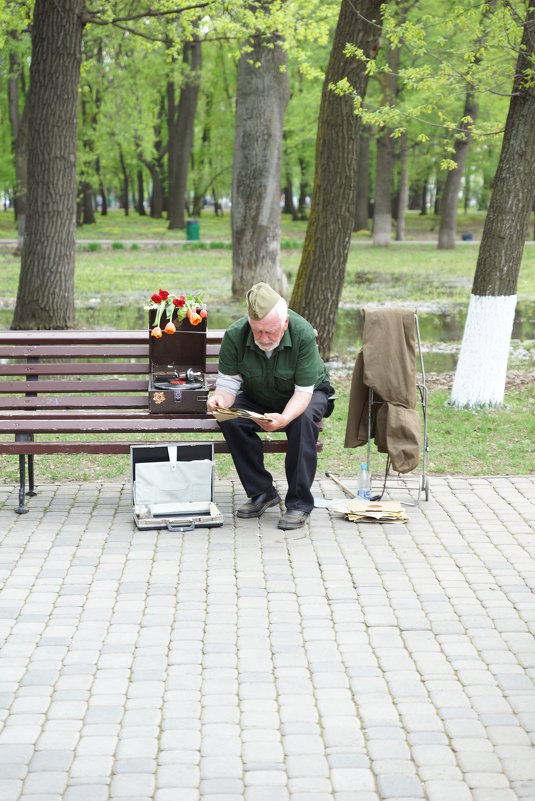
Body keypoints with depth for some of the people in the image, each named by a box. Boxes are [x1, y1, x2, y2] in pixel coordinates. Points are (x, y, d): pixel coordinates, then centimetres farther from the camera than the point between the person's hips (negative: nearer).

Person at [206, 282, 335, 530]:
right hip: (257, 398, 3)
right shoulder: (234, 335, -23)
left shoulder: (303, 334, -31)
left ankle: (299, 503, -25)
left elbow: (303, 391, -30)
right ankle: (261, 492, -12)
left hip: (308, 394, -3)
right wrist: (219, 399, -44)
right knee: (230, 419, -27)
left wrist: (284, 418, -50)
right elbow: (228, 383, -19)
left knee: (303, 420, -36)